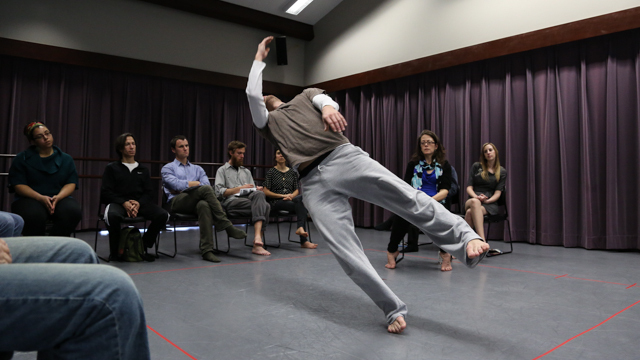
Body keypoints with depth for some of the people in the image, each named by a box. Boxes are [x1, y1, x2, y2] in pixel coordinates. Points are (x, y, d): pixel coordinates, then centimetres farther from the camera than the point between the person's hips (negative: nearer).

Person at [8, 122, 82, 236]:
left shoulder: (66, 159, 15)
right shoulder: (22, 159, 10)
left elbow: (71, 184, 6)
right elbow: (18, 185, 0)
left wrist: (58, 197, -15)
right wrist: (41, 198, -17)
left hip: (60, 198, 2)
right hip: (30, 199, -1)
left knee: (73, 211, -32)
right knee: (34, 215, -37)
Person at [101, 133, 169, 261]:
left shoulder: (143, 170, 22)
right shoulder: (112, 168, 13)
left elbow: (149, 193, 12)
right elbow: (105, 192, 2)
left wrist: (138, 203, -11)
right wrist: (124, 203, -15)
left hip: (140, 203, 3)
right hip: (118, 202, -3)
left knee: (163, 215, -24)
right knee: (113, 215, -39)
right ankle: (115, 251, -14)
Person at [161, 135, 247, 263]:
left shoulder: (197, 169, 29)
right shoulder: (167, 168, 19)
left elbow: (206, 184, 7)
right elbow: (176, 184, -3)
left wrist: (183, 188, 0)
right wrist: (195, 183, 6)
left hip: (194, 203, 3)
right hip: (177, 202, -3)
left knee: (204, 205, -39)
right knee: (205, 189, -33)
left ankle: (206, 250, -43)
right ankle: (227, 226, -31)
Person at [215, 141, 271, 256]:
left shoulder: (246, 171, 33)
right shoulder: (222, 170, 16)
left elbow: (253, 190, 26)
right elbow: (219, 192, -1)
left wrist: (257, 189, 1)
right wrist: (239, 188, -10)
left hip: (248, 198, 5)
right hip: (231, 202, -4)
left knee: (259, 194, -34)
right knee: (265, 206, -31)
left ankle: (257, 237, -43)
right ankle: (258, 242, -35)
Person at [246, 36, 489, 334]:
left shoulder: (306, 96, 30)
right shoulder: (267, 122, 30)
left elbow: (324, 99, 7)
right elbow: (251, 93, 13)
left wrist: (328, 108, -19)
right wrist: (259, 59, 25)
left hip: (344, 157, 0)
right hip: (314, 183, 1)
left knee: (408, 198, -18)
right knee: (346, 252, -9)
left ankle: (466, 239, -18)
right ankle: (393, 310, -3)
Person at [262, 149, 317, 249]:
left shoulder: (293, 172, 18)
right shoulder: (271, 172, 6)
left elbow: (297, 190, 16)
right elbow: (265, 191, 0)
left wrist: (291, 196, -8)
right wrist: (282, 195, -11)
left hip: (290, 200, 4)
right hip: (276, 202, -4)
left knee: (301, 198, -34)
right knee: (301, 206, -33)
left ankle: (300, 228, -42)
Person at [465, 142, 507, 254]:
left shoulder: (502, 172, 14)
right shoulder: (476, 166, 16)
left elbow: (498, 193, 4)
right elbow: (469, 187, 8)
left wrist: (487, 200, -17)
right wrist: (476, 197, -13)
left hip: (490, 203, 0)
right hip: (472, 200, 1)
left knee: (470, 212, -37)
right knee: (475, 202, -41)